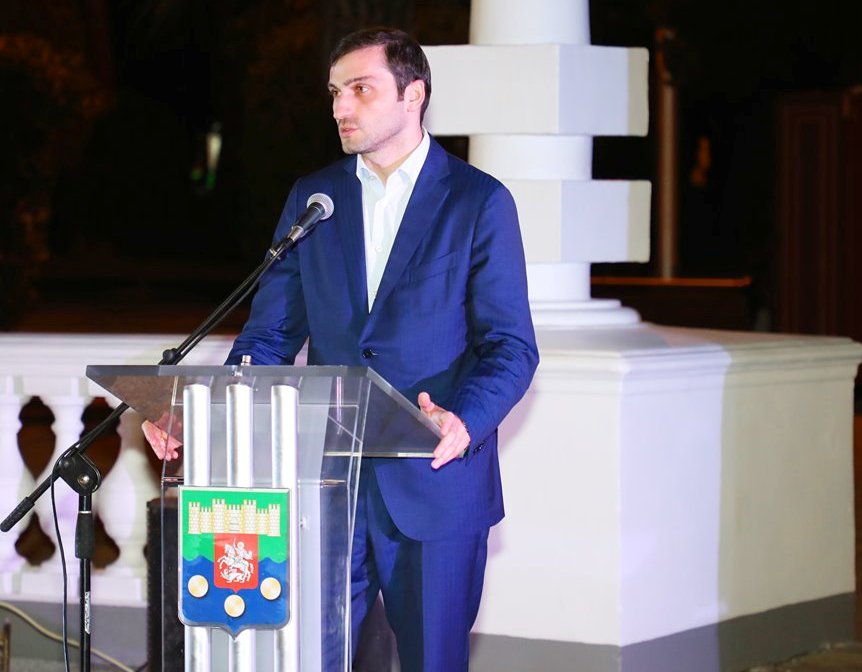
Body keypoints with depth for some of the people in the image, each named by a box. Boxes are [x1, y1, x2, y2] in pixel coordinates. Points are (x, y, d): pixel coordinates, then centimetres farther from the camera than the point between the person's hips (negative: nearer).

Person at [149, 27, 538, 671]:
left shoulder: (480, 201, -2)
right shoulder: (312, 197, 10)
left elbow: (510, 346, -5)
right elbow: (271, 334, 11)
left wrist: (465, 421, -25)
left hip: (435, 482, -3)